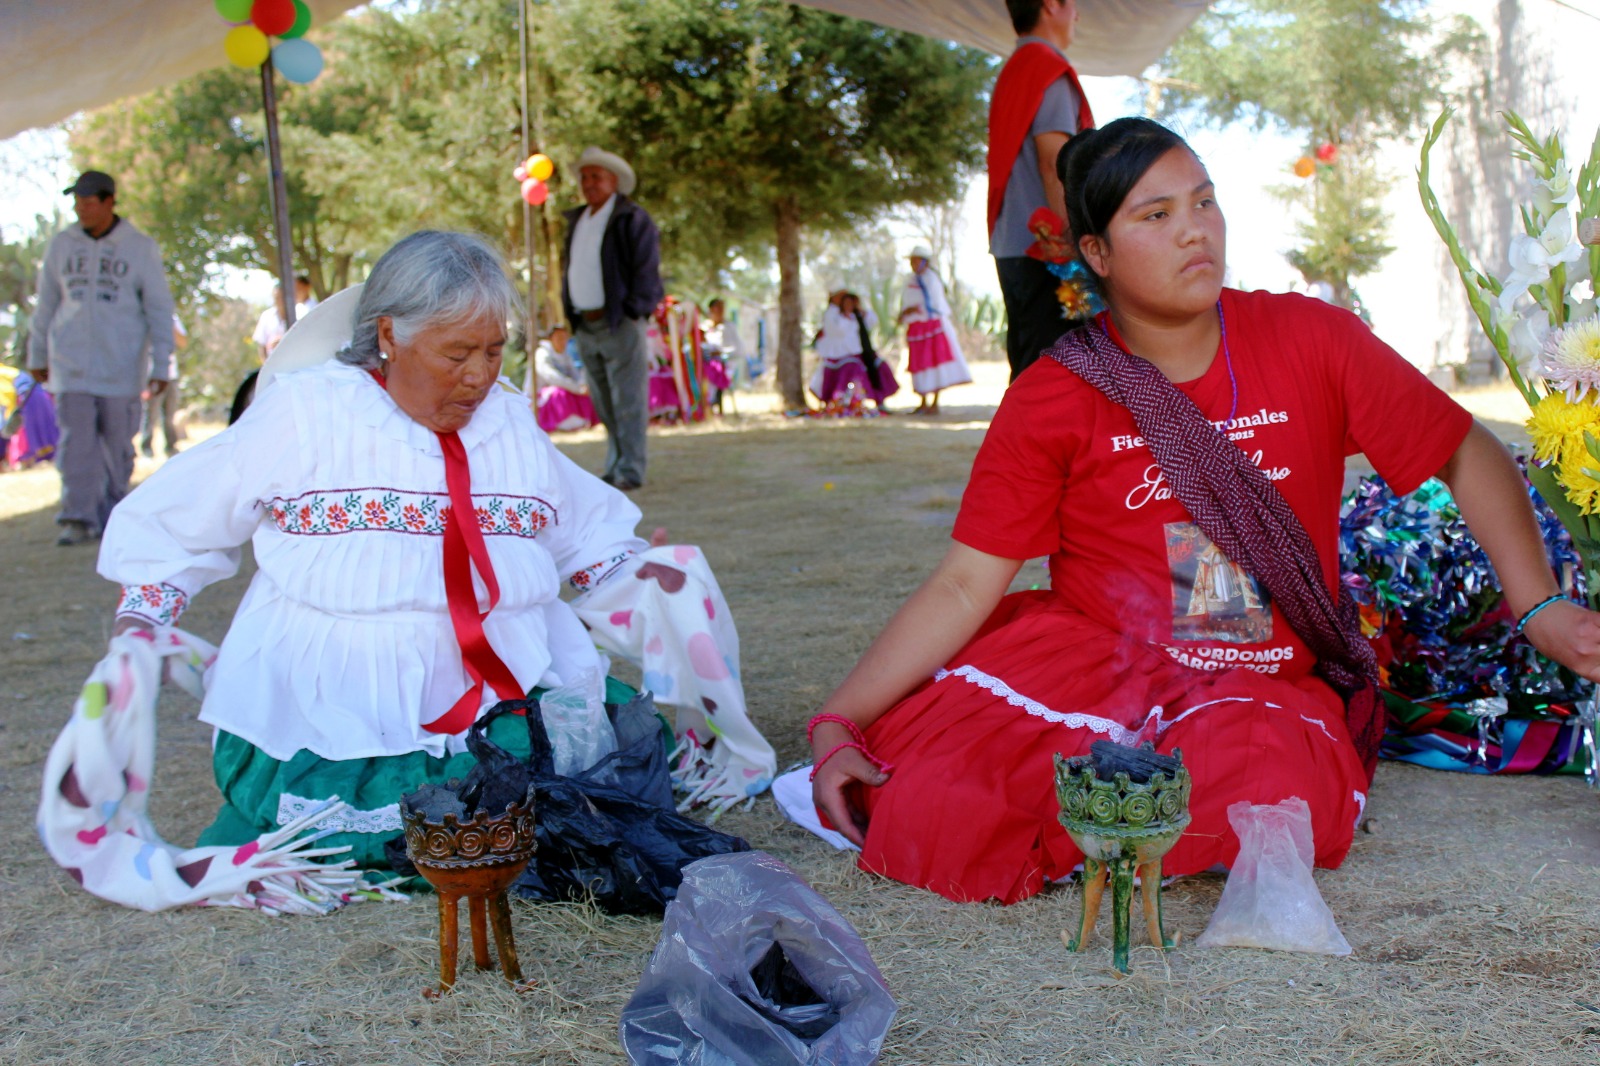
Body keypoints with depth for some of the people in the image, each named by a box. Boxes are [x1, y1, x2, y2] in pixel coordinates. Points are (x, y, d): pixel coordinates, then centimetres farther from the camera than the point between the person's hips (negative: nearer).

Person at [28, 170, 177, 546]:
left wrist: (161, 365, -3)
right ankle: (78, 519, -7)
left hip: (121, 366, -2)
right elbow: (46, 304, 16)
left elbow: (159, 310, 2)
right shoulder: (62, 244, 8)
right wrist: (37, 356, 18)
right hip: (71, 363, 2)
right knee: (76, 442, -7)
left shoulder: (141, 248, 0)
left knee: (117, 445, 3)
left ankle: (113, 516, 14)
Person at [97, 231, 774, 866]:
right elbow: (167, 528, 11)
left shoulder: (510, 421, 13)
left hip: (503, 711, 3)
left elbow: (591, 532, 25)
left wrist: (641, 577, 7)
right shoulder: (305, 412, 2)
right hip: (331, 725, -3)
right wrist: (137, 630, 1)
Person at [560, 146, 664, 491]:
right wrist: (570, 312, 12)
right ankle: (614, 468, 14)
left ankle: (630, 472, -6)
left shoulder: (633, 219, -3)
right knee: (603, 403, 9)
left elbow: (646, 268, -7)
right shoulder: (576, 221, 19)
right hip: (585, 327, 7)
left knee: (627, 401, -7)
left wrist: (632, 312, -12)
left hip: (620, 323, -7)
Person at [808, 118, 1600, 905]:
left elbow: (1466, 456, 8)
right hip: (1088, 663, -1)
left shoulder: (1313, 341, -3)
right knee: (926, 802, -26)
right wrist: (838, 725, -18)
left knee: (1277, 791, -34)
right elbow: (964, 586, -9)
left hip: (1266, 690, 2)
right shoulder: (1050, 399, -7)